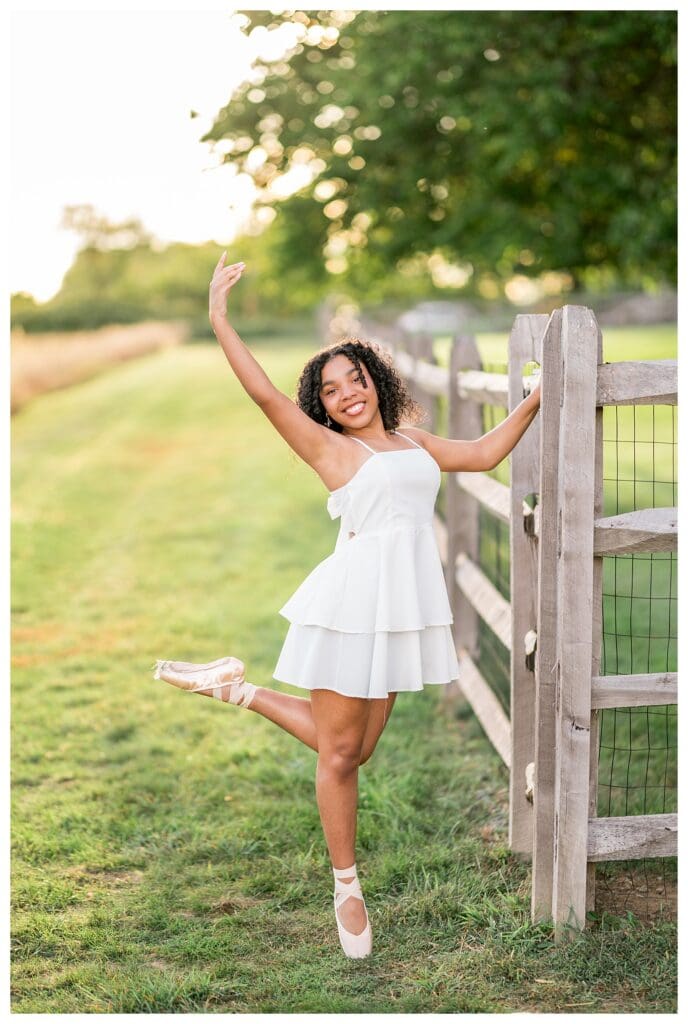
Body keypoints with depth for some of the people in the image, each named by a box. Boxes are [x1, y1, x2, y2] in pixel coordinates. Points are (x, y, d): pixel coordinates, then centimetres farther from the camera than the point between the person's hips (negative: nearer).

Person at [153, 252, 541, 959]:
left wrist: (535, 398, 21)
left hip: (406, 603, 6)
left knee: (354, 748, 10)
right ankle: (347, 888, 20)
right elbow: (263, 392, -10)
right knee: (338, 753, 2)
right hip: (355, 599, -6)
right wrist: (219, 318, -15)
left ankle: (239, 688, 28)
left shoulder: (412, 441, 18)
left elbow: (486, 453, 24)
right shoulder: (329, 447, 0)